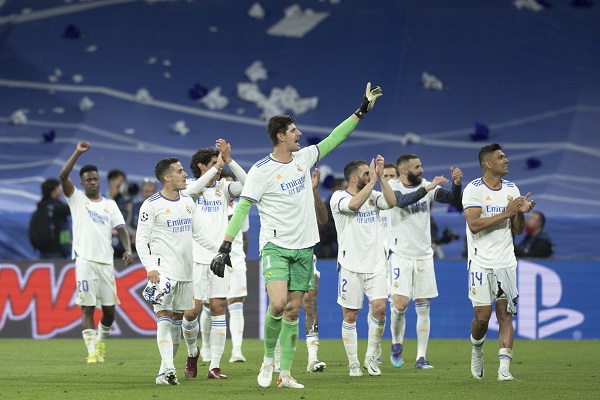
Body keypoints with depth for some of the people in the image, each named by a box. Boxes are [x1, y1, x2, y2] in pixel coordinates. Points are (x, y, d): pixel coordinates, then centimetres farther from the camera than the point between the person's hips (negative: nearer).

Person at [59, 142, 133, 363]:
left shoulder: (110, 204, 15)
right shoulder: (77, 199, 6)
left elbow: (121, 228, 6)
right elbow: (63, 176, -8)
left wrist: (128, 249, -11)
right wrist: (78, 153, -14)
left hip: (106, 261, 3)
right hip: (85, 260, -3)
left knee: (109, 309, 4)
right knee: (87, 307, -7)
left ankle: (101, 341, 29)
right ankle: (92, 351, -6)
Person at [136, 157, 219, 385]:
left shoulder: (188, 202, 12)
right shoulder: (152, 205, -7)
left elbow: (198, 234, 21)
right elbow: (141, 240, -8)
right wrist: (150, 268, -19)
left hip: (185, 270, 7)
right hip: (163, 270, -7)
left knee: (178, 317, 9)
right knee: (164, 316, -16)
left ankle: (167, 368, 17)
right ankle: (167, 368, -25)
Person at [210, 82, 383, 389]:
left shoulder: (303, 157, 7)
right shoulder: (261, 171, -10)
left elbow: (334, 139, 18)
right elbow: (242, 208, -10)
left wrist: (362, 110, 16)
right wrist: (225, 247, -15)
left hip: (304, 248, 5)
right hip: (275, 246, -5)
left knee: (293, 310, 4)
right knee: (278, 304, -22)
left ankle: (285, 374, 6)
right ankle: (268, 359, 1)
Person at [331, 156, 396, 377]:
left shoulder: (373, 195, 10)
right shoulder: (339, 197, -4)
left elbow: (391, 202, -9)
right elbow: (354, 204, -25)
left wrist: (381, 177, -13)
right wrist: (373, 181, -19)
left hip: (375, 264, 3)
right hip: (351, 266, -3)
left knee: (380, 308, -11)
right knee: (350, 316, 1)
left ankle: (371, 356, 7)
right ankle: (353, 363, 12)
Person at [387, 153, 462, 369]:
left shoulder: (428, 186, 4)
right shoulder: (392, 187, -6)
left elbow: (453, 199, -4)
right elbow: (402, 201, -27)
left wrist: (456, 183, -22)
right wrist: (426, 189, -33)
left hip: (424, 255, 4)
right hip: (400, 254, -3)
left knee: (423, 308, 2)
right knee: (400, 304, -13)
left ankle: (421, 358, 6)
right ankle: (397, 344, 14)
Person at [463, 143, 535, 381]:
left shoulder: (511, 189, 10)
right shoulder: (474, 190, -7)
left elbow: (517, 231, 13)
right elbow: (474, 225, -19)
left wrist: (521, 212, -7)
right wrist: (506, 212, -19)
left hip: (506, 262, 4)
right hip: (481, 262, -4)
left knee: (505, 314, -5)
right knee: (482, 316, -2)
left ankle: (504, 368, -8)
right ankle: (477, 350, 28)